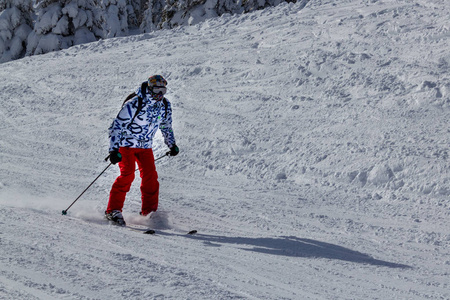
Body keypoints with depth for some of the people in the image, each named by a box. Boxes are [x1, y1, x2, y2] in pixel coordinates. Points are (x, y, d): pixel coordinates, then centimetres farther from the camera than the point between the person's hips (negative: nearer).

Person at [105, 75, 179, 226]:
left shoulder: (165, 105, -3)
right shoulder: (134, 104, -24)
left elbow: (166, 126, 18)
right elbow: (117, 126, -23)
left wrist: (172, 144, 16)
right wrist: (114, 150, -29)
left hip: (145, 145, 6)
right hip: (126, 144, -6)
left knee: (150, 176, -5)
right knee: (127, 174, -19)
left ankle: (149, 212, 3)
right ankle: (113, 210, -12)